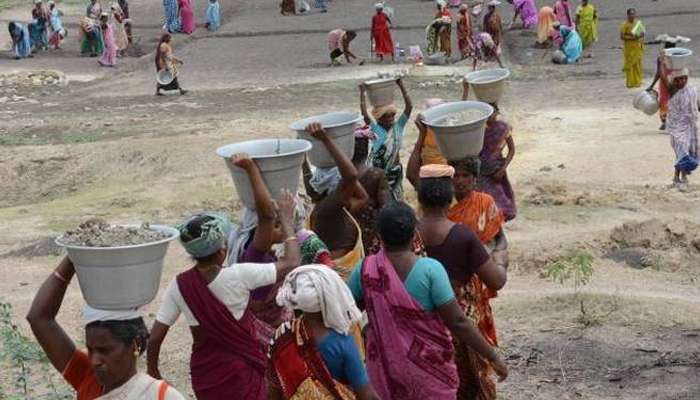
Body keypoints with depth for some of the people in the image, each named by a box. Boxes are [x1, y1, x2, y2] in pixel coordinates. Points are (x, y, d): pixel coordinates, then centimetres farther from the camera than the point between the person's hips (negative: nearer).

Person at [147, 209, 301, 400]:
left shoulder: (179, 285, -11)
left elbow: (156, 336, -8)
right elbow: (291, 262, -13)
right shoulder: (239, 276, -21)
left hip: (204, 371, 4)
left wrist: (152, 370, 9)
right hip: (241, 370, -4)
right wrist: (286, 222, 0)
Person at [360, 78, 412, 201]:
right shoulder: (376, 129, -9)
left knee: (396, 199, 14)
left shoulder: (398, 126, -3)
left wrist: (402, 87, -20)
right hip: (378, 169, -3)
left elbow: (409, 107, -11)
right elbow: (365, 115, -23)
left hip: (395, 168, 3)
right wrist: (362, 94, -27)